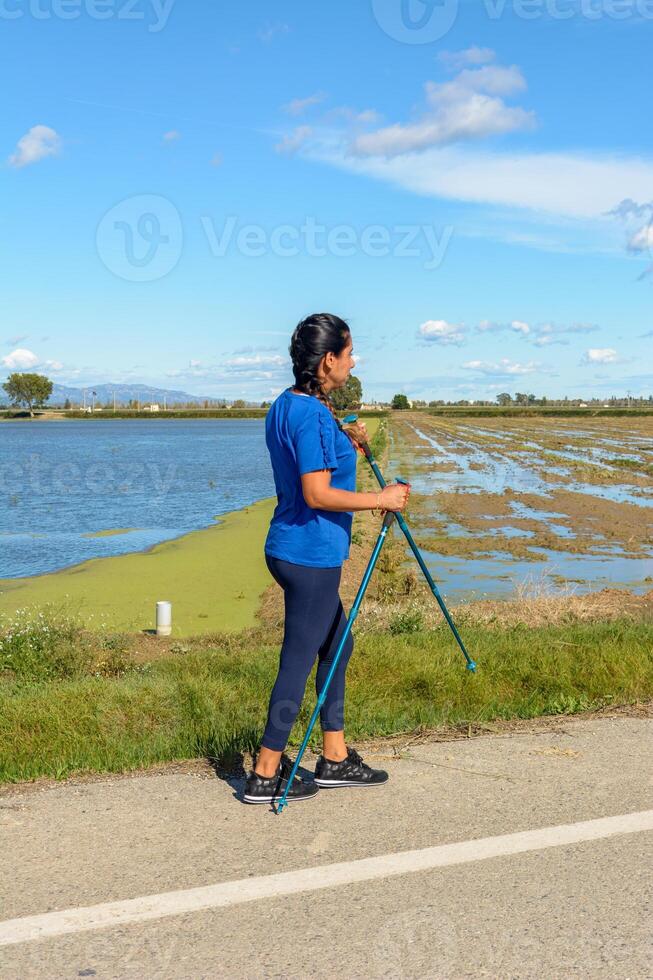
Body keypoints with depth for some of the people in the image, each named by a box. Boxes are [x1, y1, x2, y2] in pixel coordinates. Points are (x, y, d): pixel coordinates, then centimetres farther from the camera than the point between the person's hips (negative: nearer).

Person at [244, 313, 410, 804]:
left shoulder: (286, 407, 11)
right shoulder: (311, 415, -20)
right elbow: (317, 494, -23)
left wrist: (346, 445, 13)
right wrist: (381, 500, -15)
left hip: (294, 550, 10)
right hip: (311, 554, -10)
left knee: (337, 645, 18)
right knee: (298, 661, -2)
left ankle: (336, 758, 26)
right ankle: (265, 775, 6)